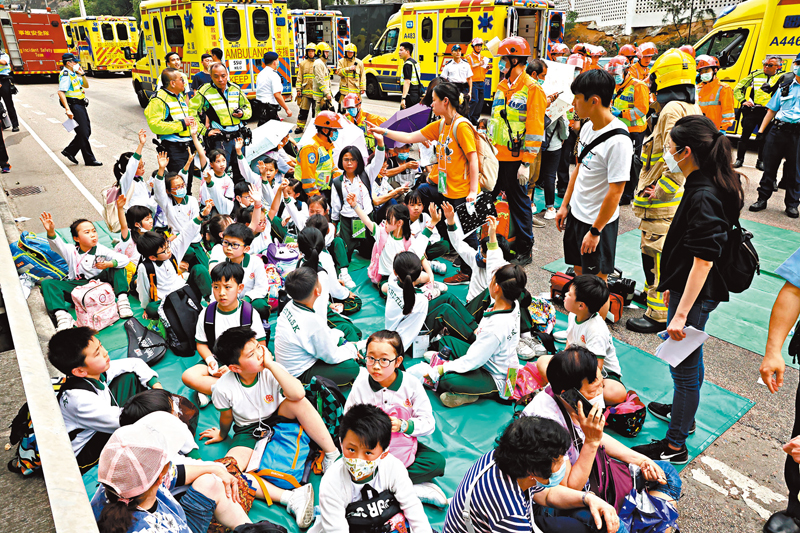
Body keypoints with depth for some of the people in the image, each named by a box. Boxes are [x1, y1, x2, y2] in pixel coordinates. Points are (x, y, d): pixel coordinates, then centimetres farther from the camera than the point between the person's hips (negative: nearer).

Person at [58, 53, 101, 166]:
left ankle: (69, 151, 23)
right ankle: (89, 160, 1)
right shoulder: (65, 74, -13)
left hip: (80, 105, 10)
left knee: (87, 131, 13)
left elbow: (86, 85, 24)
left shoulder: (74, 74, 16)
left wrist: (82, 74, 6)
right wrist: (68, 110, -28)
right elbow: (61, 92, -22)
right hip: (74, 105, -10)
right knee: (83, 133, -6)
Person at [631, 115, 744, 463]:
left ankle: (675, 446, 19)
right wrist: (673, 286, 22)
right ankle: (684, 412, 48)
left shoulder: (704, 197, -26)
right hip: (691, 288, 10)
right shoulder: (707, 186, 5)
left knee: (683, 365, 3)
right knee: (689, 358, 26)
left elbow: (703, 261, -28)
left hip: (696, 294, -10)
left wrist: (681, 314, -27)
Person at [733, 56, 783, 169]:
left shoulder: (782, 77, 6)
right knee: (745, 135, 3)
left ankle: (761, 161, 16)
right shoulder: (755, 74, 7)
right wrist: (743, 101, 0)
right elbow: (737, 89, 11)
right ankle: (739, 159, 14)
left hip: (768, 113, 0)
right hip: (751, 111, 0)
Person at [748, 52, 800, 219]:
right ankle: (762, 199, 15)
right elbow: (772, 110, 14)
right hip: (777, 130, 3)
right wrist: (761, 130, 7)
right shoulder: (785, 86, 14)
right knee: (769, 167, 6)